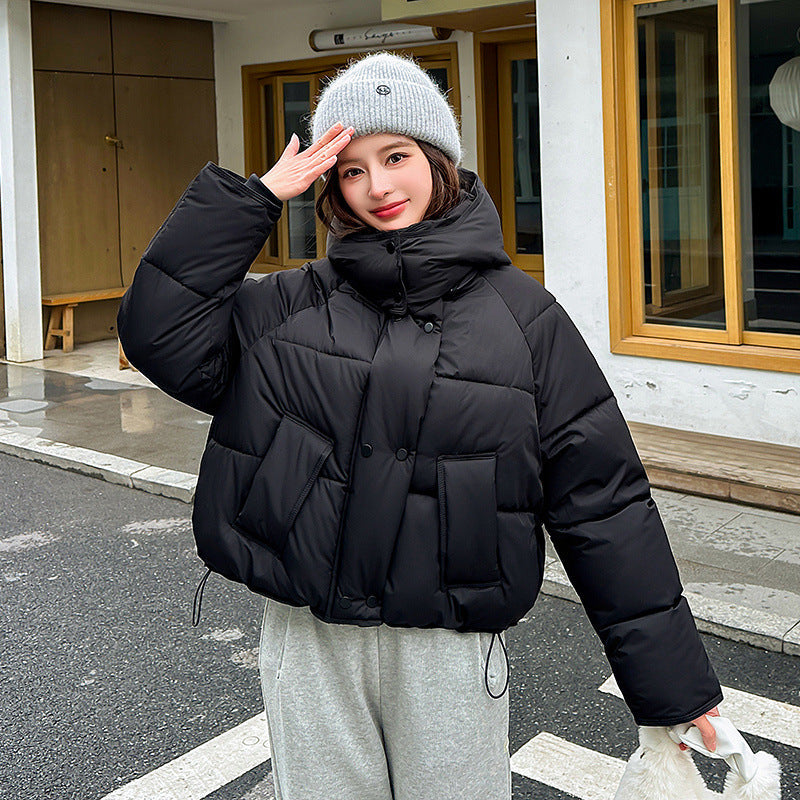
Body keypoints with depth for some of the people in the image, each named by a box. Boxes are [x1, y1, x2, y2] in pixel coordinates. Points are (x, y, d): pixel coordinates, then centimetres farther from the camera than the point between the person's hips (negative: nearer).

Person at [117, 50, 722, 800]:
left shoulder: (522, 314, -3)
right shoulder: (291, 304, 2)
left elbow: (600, 496, -3)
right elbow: (163, 336, -9)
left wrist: (670, 677, -2)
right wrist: (252, 198, -10)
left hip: (449, 649, -1)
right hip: (307, 640, 2)